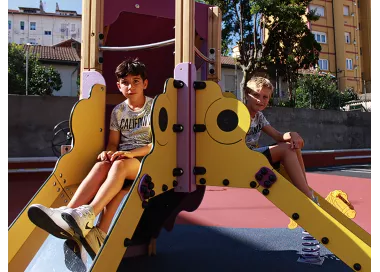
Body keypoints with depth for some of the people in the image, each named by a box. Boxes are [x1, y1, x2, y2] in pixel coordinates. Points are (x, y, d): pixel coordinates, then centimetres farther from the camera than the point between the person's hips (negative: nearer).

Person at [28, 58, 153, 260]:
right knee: (101, 165, -32)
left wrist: (130, 153, -22)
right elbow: (113, 143, 12)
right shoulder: (117, 111, 15)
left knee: (119, 165, -37)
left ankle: (86, 215, -51)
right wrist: (108, 152, -14)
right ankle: (69, 215, -48)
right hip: (120, 157, 3)